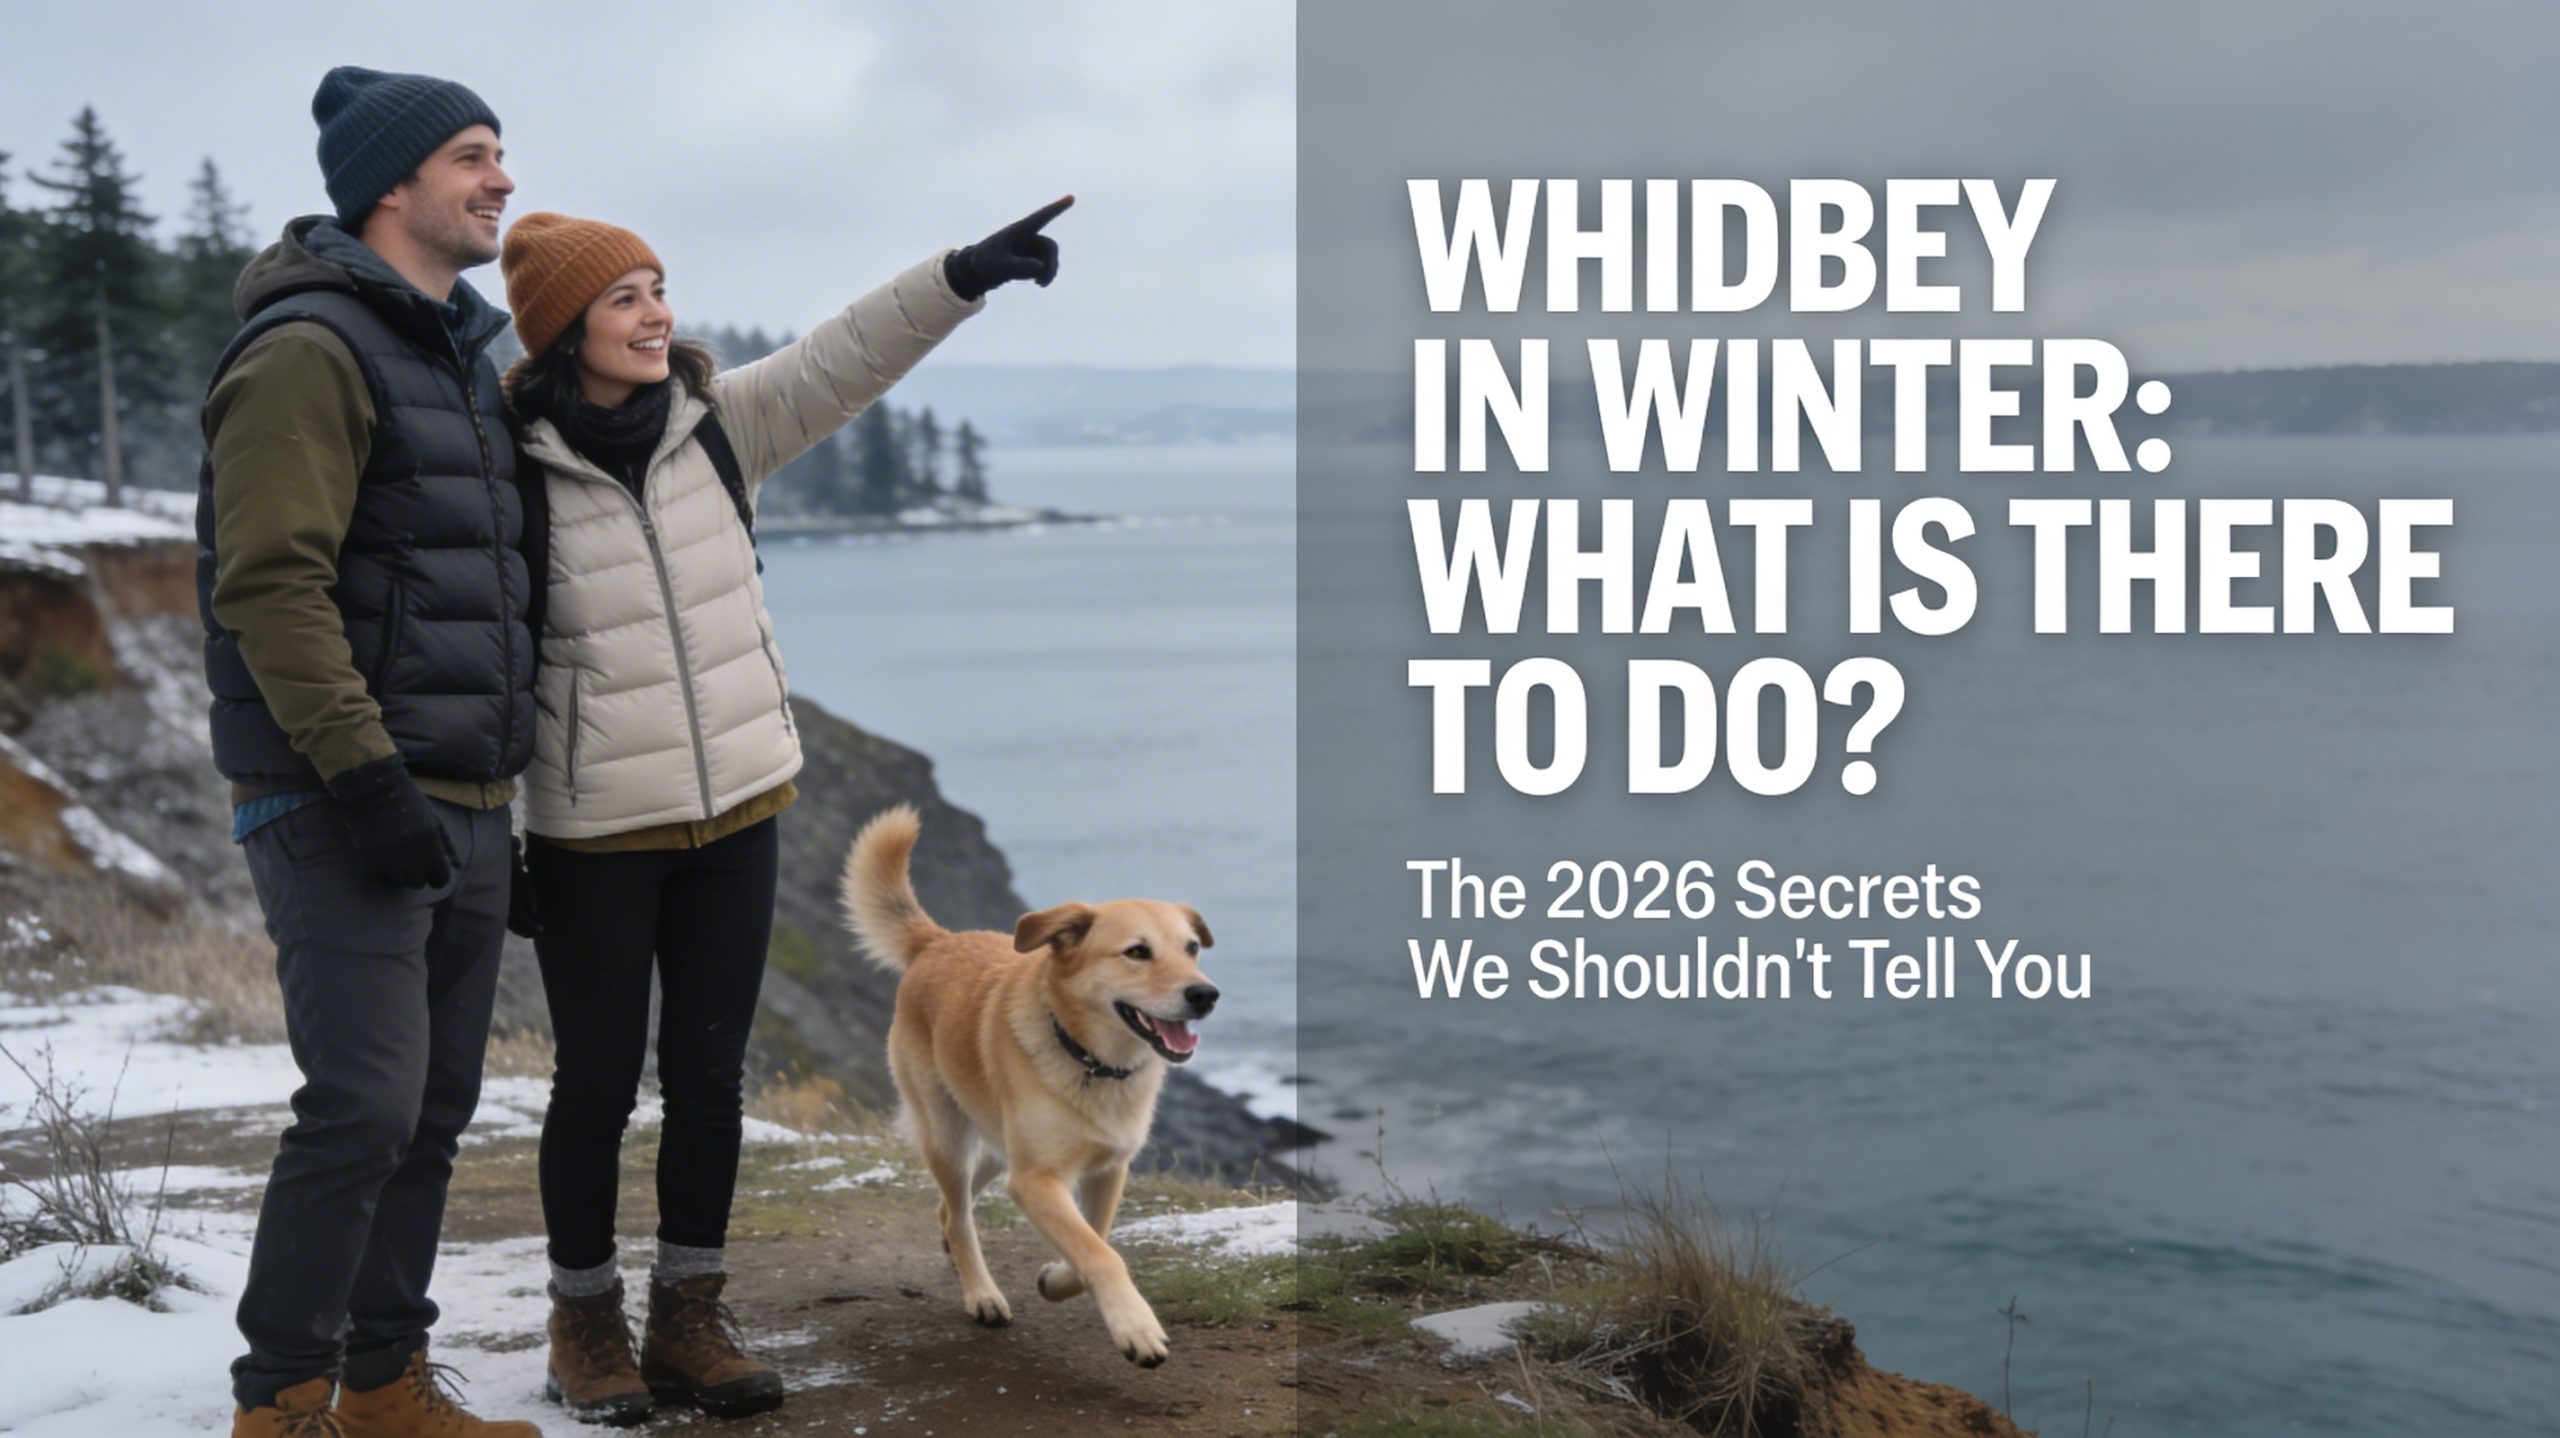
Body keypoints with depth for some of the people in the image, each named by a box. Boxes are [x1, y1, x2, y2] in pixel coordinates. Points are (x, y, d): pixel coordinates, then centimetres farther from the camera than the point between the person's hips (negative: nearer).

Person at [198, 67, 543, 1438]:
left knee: (434, 1113, 12)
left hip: (462, 805, 9)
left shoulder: (459, 359, 19)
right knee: (362, 1108, -10)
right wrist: (365, 779, -23)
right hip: (346, 808, -9)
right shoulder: (311, 349, -11)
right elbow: (272, 587, -19)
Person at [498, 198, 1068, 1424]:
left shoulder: (719, 423, -1)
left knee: (710, 1075, 10)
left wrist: (962, 277, -25)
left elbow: (841, 362, -10)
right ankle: (586, 1323, 25)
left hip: (738, 814, 5)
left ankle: (688, 1322, 23)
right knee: (600, 1081, 7)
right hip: (593, 838, -4)